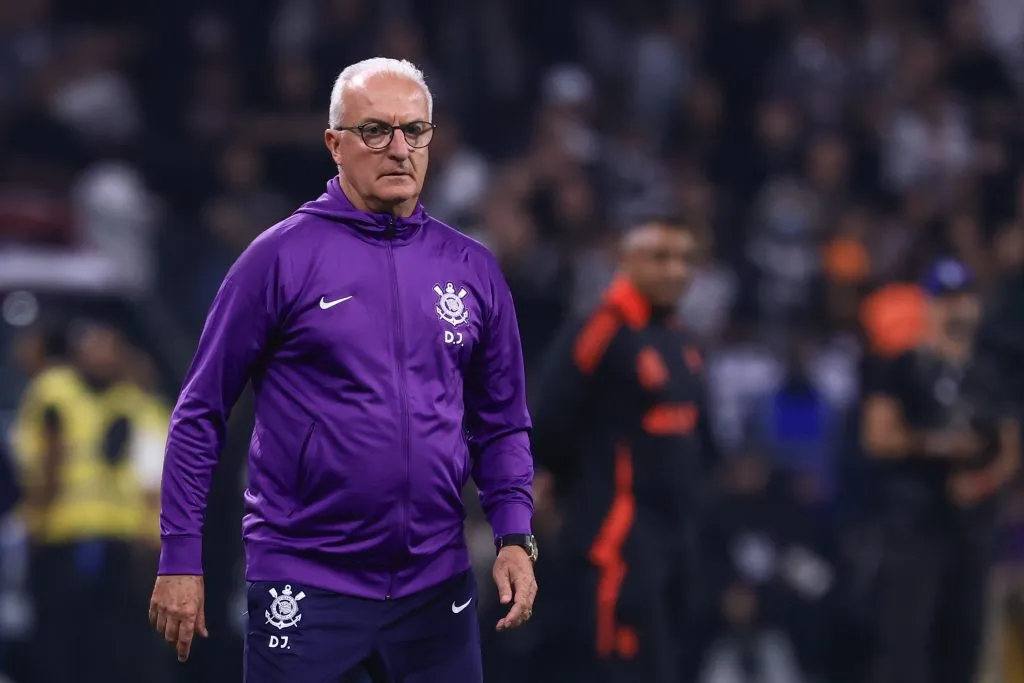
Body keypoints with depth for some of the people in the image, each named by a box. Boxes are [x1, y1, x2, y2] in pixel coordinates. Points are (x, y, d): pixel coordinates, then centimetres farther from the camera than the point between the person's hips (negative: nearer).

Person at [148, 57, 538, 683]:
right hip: (304, 588, -4)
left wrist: (515, 536, -2)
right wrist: (181, 559, -6)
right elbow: (201, 415, -2)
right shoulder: (282, 257, -4)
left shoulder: (473, 268, 7)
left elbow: (502, 423, 13)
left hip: (437, 584, 4)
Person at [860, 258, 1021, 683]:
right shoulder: (900, 368, 0)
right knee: (904, 634, -13)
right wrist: (935, 444, -22)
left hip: (972, 519, 5)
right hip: (914, 518, -5)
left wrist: (984, 480, -8)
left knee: (961, 638, 7)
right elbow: (878, 437, -8)